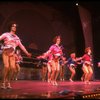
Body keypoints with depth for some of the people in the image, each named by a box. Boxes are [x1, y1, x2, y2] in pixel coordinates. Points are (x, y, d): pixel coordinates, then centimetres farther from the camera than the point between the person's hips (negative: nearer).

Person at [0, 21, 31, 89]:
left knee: (13, 68, -11)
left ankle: (8, 83, 1)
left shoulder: (17, 37, 18)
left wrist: (27, 53, 20)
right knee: (6, 67, -21)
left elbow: (21, 46, 21)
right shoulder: (6, 34, 5)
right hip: (5, 53, -4)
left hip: (12, 54, 4)